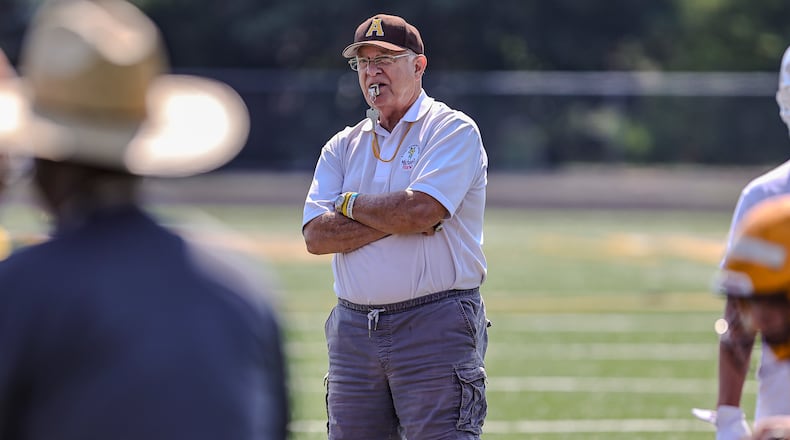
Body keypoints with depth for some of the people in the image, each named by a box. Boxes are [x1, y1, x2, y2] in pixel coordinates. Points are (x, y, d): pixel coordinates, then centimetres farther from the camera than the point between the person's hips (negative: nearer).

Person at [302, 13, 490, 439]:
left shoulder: (453, 130, 0)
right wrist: (399, 220, -10)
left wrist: (351, 204, 0)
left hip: (436, 328, -5)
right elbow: (316, 236, 1)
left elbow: (420, 210, -17)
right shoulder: (342, 147, 15)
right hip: (353, 332, 5)